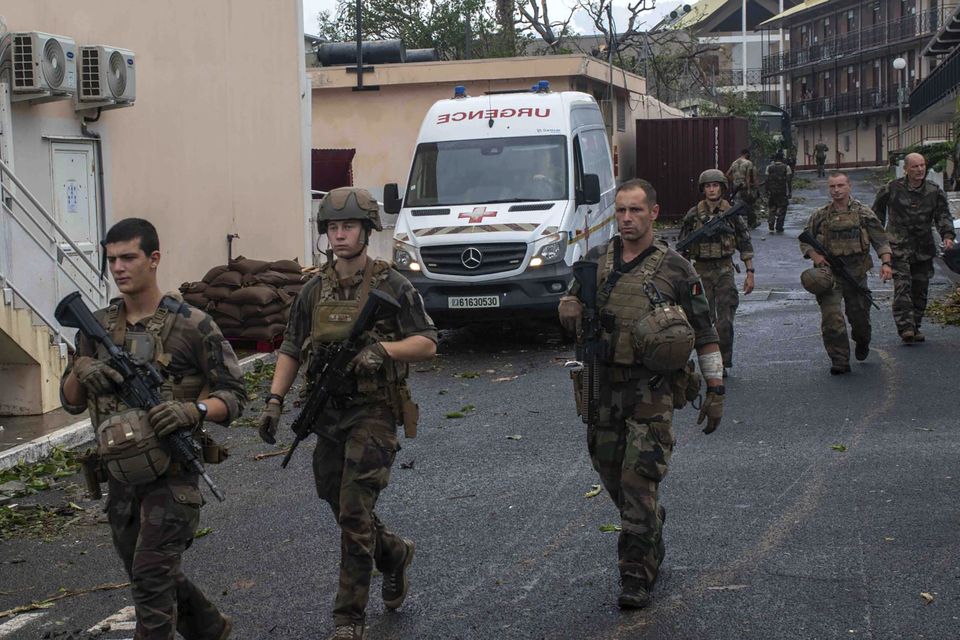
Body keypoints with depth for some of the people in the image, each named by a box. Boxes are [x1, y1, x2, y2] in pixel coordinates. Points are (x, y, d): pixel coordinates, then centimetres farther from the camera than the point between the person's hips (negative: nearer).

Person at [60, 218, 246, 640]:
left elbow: (234, 394, -5)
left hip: (171, 477, -6)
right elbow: (70, 401, 8)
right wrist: (82, 373, -15)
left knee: (150, 578, -14)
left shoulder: (191, 326, -9)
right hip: (120, 478, 6)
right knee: (153, 578, 19)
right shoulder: (98, 327, 5)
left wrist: (194, 410, -26)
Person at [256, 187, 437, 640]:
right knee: (340, 509, 15)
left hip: (373, 414, -5)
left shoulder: (392, 287, -6)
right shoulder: (314, 292, 8)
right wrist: (274, 400, 1)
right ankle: (394, 554, 44)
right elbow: (291, 350, 13)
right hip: (328, 414, 6)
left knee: (354, 516, -10)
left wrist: (381, 350, -25)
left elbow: (427, 344, -8)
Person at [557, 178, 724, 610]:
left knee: (639, 480, -8)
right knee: (611, 475, 13)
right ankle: (651, 535, 40)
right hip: (601, 386, 5)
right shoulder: (595, 261, 7)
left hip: (650, 392, -5)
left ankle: (636, 576, 1)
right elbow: (569, 303, 21)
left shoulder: (674, 269, -3)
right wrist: (571, 309, -5)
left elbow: (704, 332, 1)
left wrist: (715, 391, -1)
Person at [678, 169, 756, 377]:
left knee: (725, 321, -7)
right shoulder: (693, 215, 2)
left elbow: (745, 244, 5)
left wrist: (750, 273, 0)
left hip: (725, 270, -1)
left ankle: (723, 363, 2)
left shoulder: (731, 213, 2)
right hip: (701, 271, 1)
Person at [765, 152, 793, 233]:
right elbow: (788, 181, -7)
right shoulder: (786, 168, -5)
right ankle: (779, 228, 5)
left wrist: (767, 191, 9)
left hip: (771, 192, 2)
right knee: (781, 209, 6)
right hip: (782, 192, -2)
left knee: (772, 209, 13)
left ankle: (771, 227, 3)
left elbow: (767, 180, 3)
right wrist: (789, 192, -1)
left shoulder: (769, 167, 1)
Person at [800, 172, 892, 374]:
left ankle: (862, 343, 44)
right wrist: (815, 256, -6)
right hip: (829, 272, 0)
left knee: (859, 315, 11)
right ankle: (840, 361, -7)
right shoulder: (820, 216, 6)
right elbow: (805, 241, 14)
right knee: (831, 317, -13)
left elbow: (881, 240, 4)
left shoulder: (863, 213, 4)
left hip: (856, 273, 0)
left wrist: (885, 263, -10)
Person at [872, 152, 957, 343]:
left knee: (920, 290, 8)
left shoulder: (934, 191, 4)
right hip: (899, 248, -3)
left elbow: (943, 215, 1)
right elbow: (877, 209, 14)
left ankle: (915, 327, 20)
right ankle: (906, 327, -19)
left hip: (924, 249, 3)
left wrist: (948, 235, -16)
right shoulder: (892, 189, -2)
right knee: (902, 286, -15)